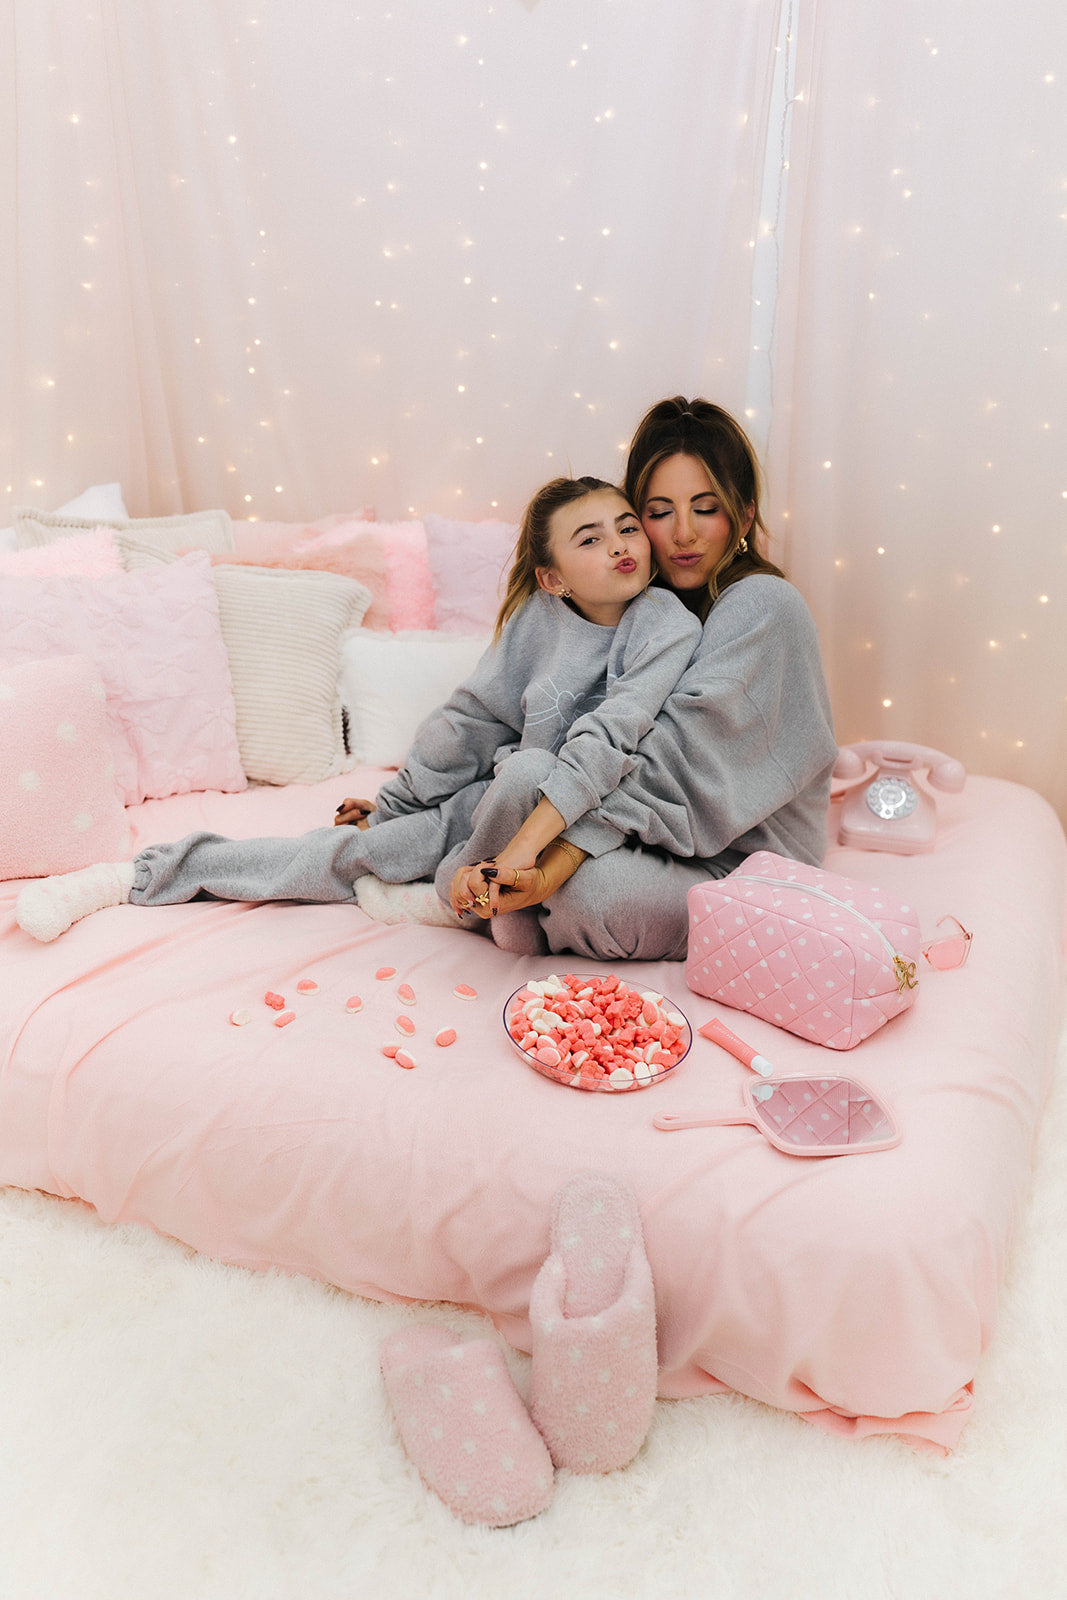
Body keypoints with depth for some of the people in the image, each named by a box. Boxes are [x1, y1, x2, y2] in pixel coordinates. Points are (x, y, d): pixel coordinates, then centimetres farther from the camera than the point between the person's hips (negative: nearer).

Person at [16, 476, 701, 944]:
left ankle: (463, 878, -7)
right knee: (357, 850, -8)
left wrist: (523, 845, -40)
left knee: (526, 769, -38)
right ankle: (138, 876, 2)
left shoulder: (669, 628, -19)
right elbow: (475, 714, 6)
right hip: (503, 793, 4)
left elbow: (604, 745, -30)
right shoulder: (538, 613, -4)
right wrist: (396, 801, 12)